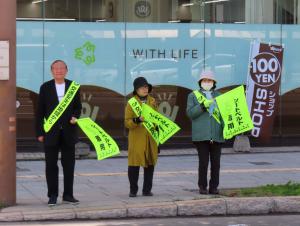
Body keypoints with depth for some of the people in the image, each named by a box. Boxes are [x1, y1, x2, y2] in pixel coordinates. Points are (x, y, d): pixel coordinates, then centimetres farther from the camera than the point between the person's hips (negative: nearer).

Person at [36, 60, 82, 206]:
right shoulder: (45, 87, 2)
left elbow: (78, 106, 12)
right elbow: (40, 111, 2)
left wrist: (75, 116, -10)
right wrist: (40, 132, -2)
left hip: (68, 132, 1)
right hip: (51, 133, -1)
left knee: (69, 165, 5)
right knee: (51, 165, 2)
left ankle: (68, 195, 13)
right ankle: (52, 196, 9)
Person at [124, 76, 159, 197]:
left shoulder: (152, 101, 12)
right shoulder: (131, 102, -1)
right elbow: (127, 123, -4)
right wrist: (137, 120, -22)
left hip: (150, 138, 4)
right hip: (136, 139, -4)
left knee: (150, 164, 5)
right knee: (134, 164, -5)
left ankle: (147, 190, 13)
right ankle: (133, 190, 6)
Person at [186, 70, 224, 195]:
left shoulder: (219, 96, 16)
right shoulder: (193, 95, 10)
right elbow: (190, 113, -1)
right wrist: (203, 105, -14)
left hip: (217, 135, 2)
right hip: (201, 135, -2)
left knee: (216, 162, 2)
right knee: (203, 162, -5)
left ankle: (214, 187, 10)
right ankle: (202, 187, 5)